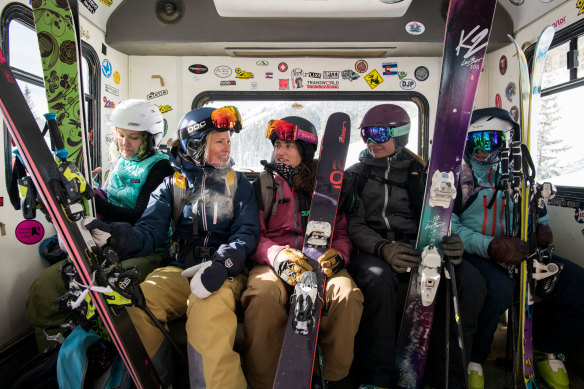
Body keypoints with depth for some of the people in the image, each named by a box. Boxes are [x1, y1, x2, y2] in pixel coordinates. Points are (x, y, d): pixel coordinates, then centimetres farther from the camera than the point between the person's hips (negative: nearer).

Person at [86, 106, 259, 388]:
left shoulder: (238, 183, 12)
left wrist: (222, 263, -23)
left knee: (209, 310, -36)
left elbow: (247, 231, -1)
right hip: (180, 270, 2)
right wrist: (116, 235, -26)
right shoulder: (172, 185, 14)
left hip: (224, 273, -2)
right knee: (136, 305, -25)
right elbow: (150, 231, -1)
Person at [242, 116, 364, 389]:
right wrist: (278, 256, -17)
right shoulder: (262, 185, 14)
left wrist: (337, 255, -10)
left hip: (322, 264, 1)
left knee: (347, 294, -30)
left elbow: (341, 232, 15)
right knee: (263, 295, -35)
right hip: (272, 263, -1)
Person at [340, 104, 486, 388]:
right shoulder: (355, 175, 12)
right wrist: (383, 248, -21)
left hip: (418, 249, 2)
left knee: (470, 282, -25)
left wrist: (451, 242, -14)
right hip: (373, 251, -2)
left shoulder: (419, 173, 17)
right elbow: (354, 225, 0)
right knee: (378, 280, -37)